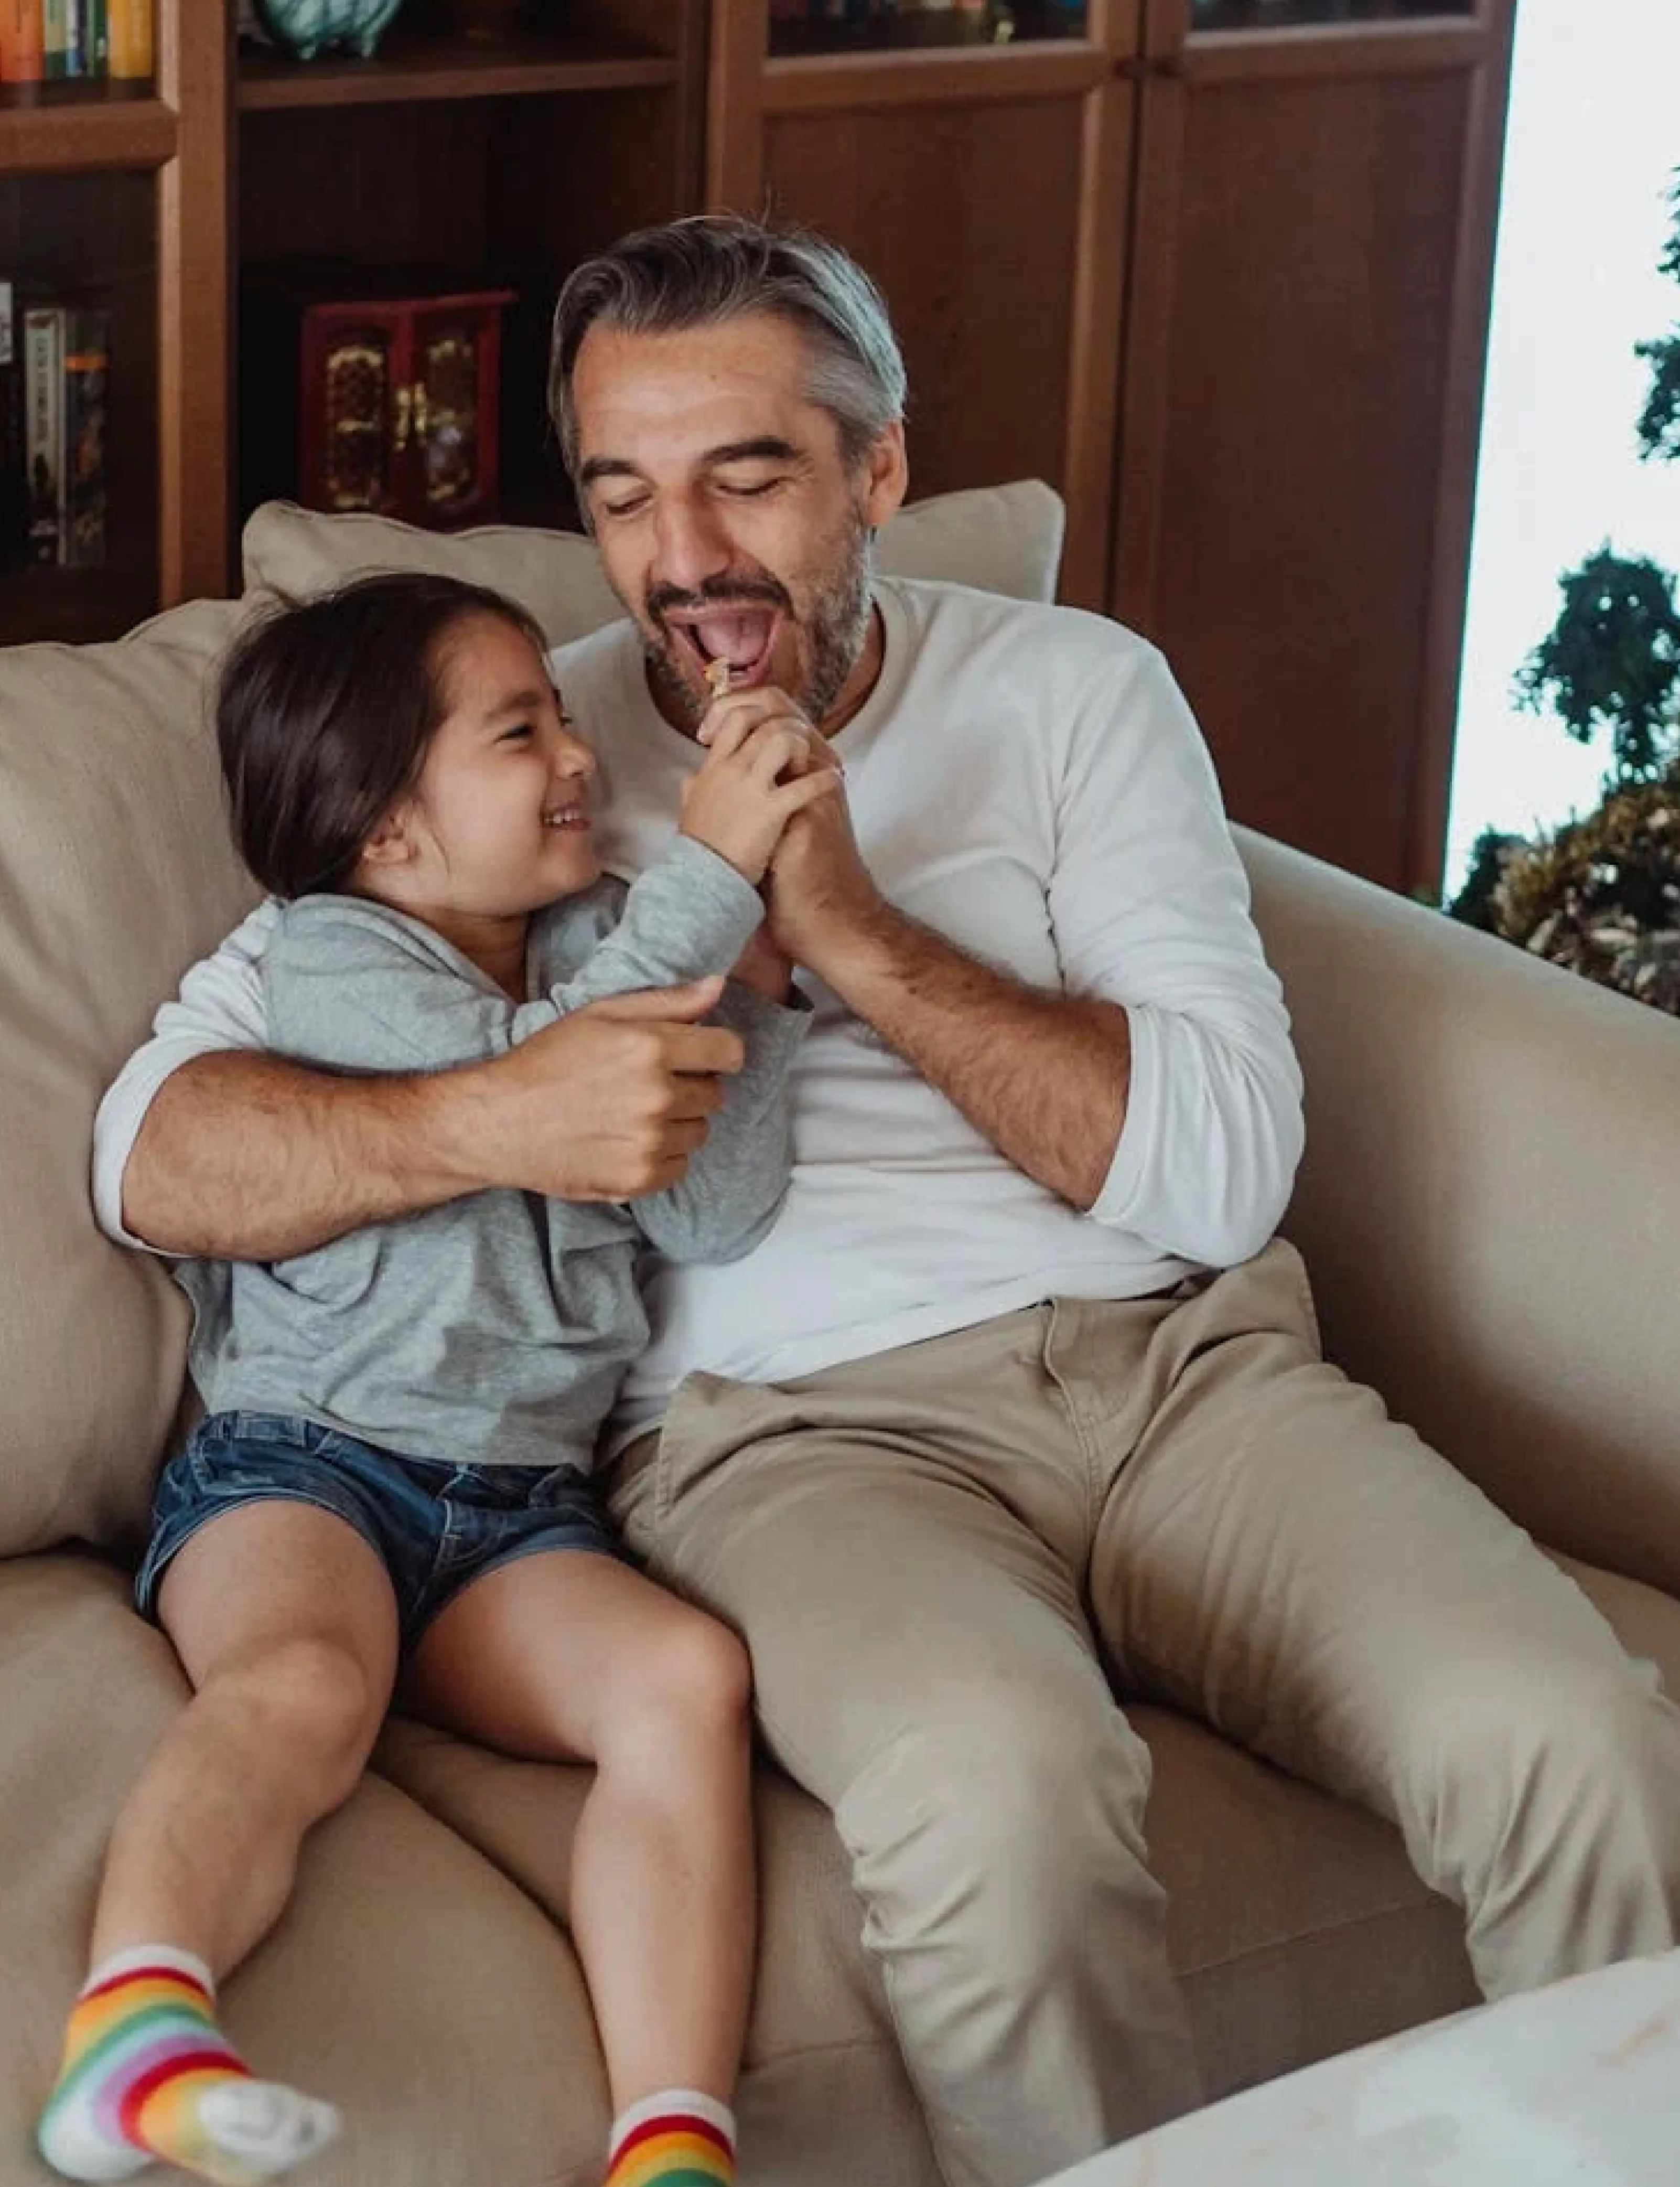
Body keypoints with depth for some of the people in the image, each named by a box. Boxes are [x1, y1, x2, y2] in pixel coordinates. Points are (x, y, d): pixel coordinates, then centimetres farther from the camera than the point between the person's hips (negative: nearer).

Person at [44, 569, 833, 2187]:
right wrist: (708, 871, -16)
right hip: (298, 1462, -4)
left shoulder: (596, 957, 20)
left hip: (518, 1510, 5)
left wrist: (751, 993, 0)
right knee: (304, 1684, -36)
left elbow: (713, 1217, 11)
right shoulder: (328, 961, 3)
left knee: (689, 1675, -25)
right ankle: (137, 2011, -60)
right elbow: (523, 1073, -16)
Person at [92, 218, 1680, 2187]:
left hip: (1176, 1358, 2)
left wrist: (852, 928, -8)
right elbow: (148, 1149, 0)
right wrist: (490, 1120, -18)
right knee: (997, 1784, -36)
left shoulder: (1070, 689, 12)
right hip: (793, 1429, -2)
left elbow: (1224, 1168, 0)